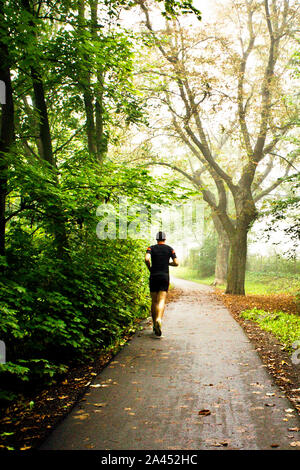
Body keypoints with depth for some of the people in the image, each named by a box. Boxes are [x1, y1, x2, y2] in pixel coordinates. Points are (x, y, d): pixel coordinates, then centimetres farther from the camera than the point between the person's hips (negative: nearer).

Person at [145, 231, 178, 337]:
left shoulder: (151, 248, 5)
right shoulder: (169, 249, 7)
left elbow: (147, 259, -14)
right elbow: (176, 263, 0)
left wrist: (149, 268, 3)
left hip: (153, 276, 1)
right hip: (165, 276, -1)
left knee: (154, 301, 11)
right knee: (162, 301, -8)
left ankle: (155, 324, 17)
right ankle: (159, 319, -33)